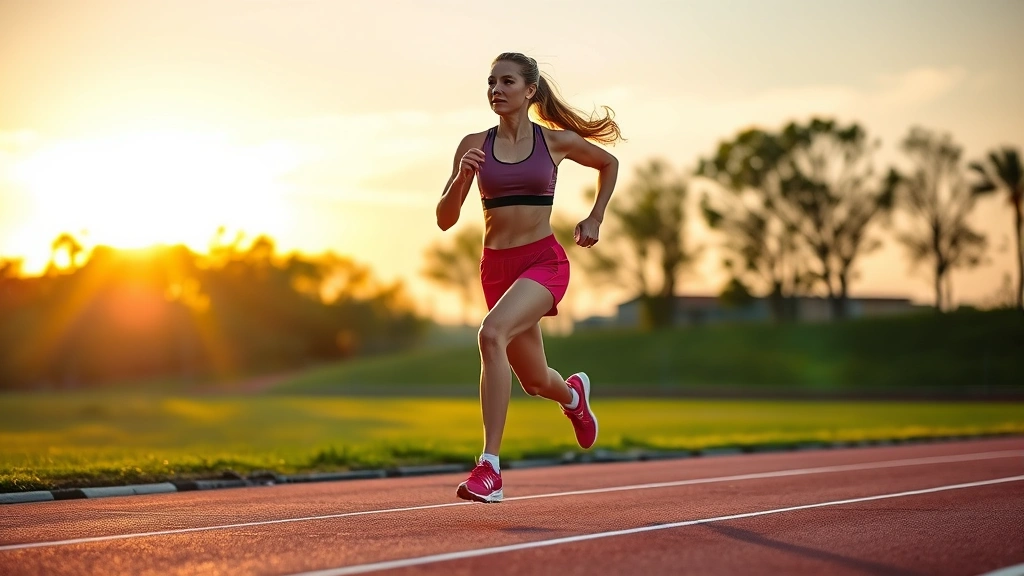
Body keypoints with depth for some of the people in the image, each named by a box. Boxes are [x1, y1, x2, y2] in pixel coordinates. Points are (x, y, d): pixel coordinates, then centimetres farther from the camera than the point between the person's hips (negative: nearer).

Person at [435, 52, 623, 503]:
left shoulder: (556, 141, 0)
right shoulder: (474, 145, 2)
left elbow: (608, 163, 20)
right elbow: (445, 220, -1)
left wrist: (595, 218, 12)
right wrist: (460, 178, -19)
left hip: (544, 261, -4)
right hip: (496, 265, 4)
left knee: (492, 333, -32)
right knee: (535, 382, 14)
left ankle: (490, 467, -31)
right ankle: (574, 394, 55)